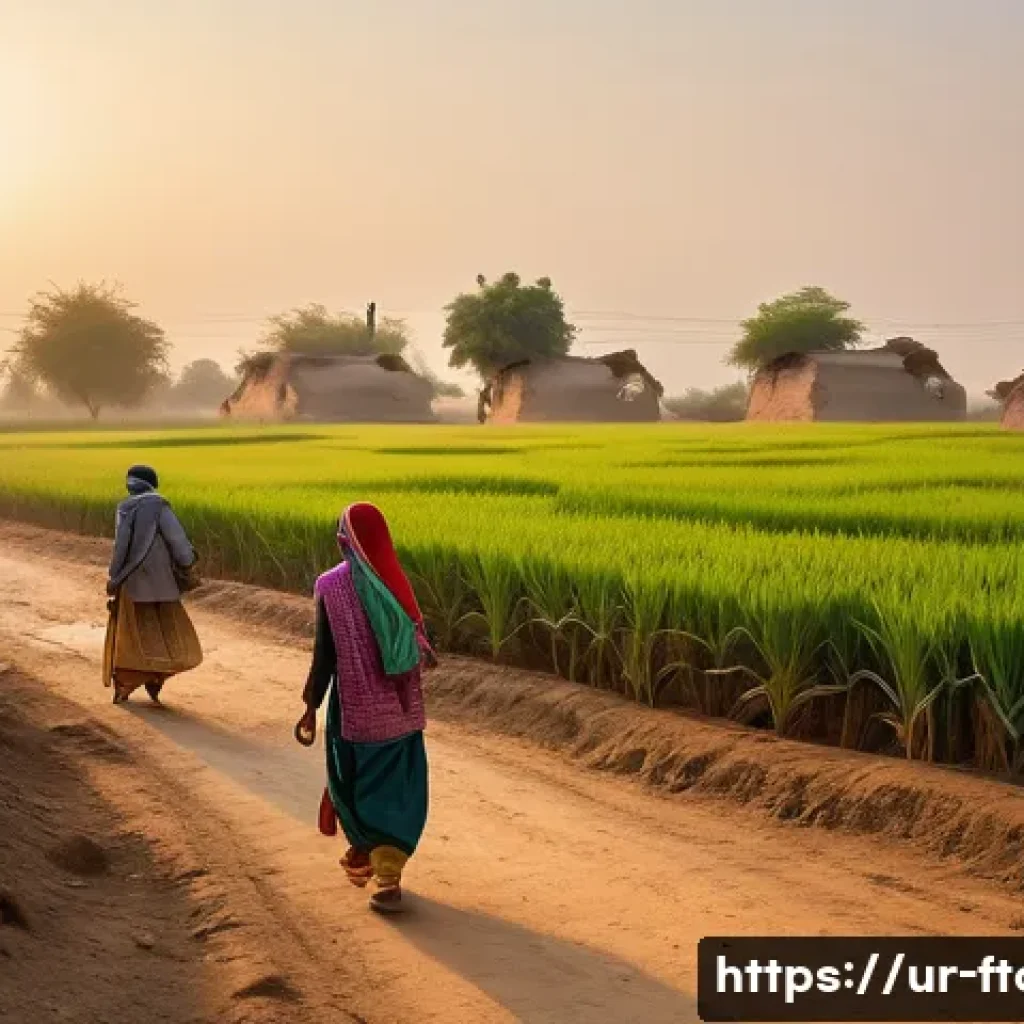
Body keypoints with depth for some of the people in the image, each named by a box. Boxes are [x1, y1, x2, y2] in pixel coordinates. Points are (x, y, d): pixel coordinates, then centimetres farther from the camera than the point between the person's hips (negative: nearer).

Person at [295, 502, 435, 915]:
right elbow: (414, 637, 7)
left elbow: (325, 653, -11)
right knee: (397, 788, 7)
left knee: (352, 781, 19)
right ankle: (388, 876, -2)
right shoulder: (397, 580, -3)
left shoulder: (330, 585, -12)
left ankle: (363, 854, 35)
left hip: (355, 707, -2)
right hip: (400, 707, 3)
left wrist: (311, 707, -2)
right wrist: (425, 657, 30)